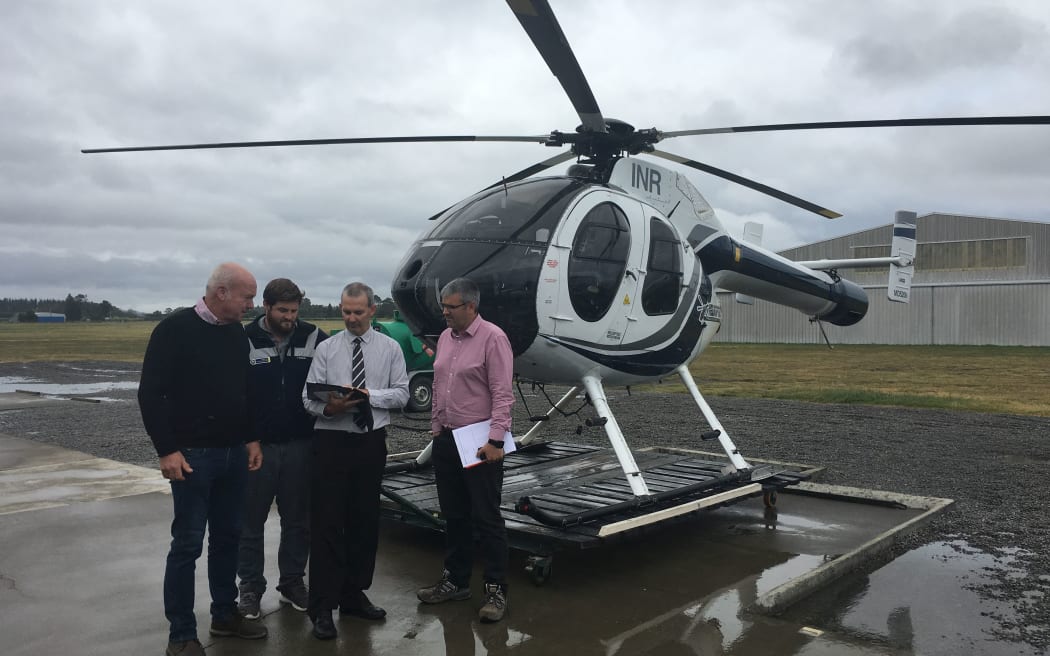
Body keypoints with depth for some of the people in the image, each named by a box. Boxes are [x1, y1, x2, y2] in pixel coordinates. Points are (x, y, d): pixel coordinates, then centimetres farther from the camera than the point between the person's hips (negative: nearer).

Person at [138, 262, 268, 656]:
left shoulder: (238, 334, 9)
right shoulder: (175, 329, -10)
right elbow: (151, 393, -12)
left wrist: (251, 439, 10)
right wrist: (167, 450, -16)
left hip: (234, 454, 6)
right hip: (193, 455, -6)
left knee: (228, 537, 13)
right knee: (188, 543, -1)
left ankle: (225, 615, 27)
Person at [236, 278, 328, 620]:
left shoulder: (314, 338, -1)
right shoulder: (246, 340, -6)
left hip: (300, 445, 2)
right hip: (257, 445, -1)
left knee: (298, 519, 12)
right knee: (251, 520, 8)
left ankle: (292, 582, 26)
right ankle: (250, 586, 22)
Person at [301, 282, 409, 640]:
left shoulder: (390, 348, 5)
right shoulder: (326, 349, 2)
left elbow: (401, 393, 0)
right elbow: (309, 397, -4)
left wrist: (371, 396, -17)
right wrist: (328, 407, -25)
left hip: (371, 441, 2)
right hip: (332, 440, -2)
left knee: (365, 521, 11)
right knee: (327, 523, -2)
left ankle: (354, 594, 27)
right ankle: (323, 606, 7)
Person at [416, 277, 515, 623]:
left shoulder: (492, 338, -13)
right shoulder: (446, 338, 10)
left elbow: (502, 394, -17)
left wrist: (495, 441, -21)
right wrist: (436, 428, 13)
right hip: (446, 440, 7)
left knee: (486, 518, 0)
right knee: (454, 515, 16)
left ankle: (496, 590, 11)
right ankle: (456, 581, 29)